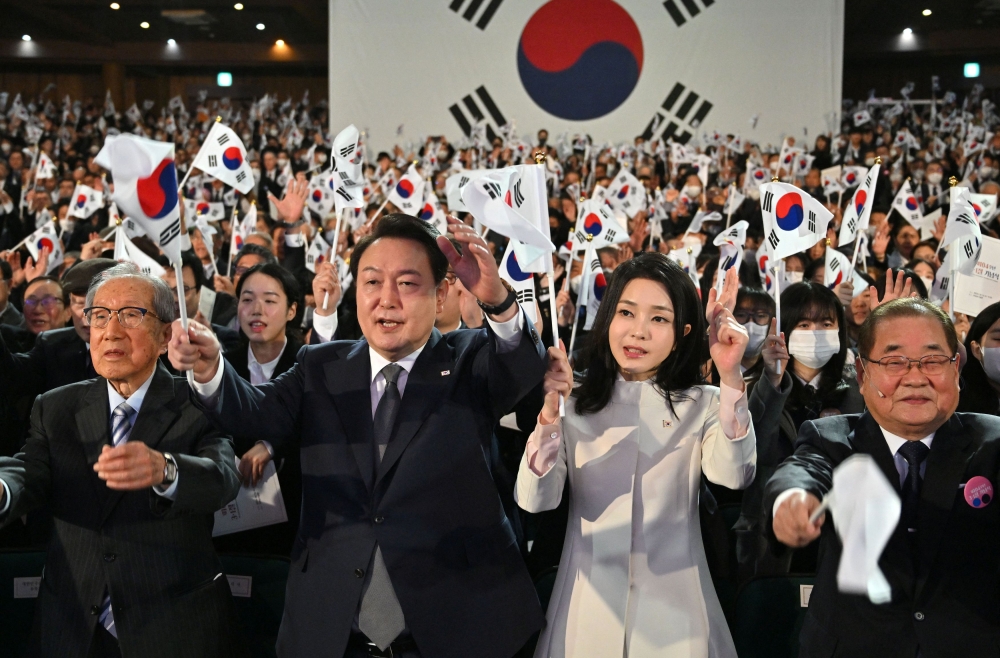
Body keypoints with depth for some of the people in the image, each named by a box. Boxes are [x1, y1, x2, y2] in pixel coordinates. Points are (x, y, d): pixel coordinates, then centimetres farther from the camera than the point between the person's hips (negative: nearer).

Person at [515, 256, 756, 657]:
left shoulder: (703, 405, -1)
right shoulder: (575, 402, 1)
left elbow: (733, 475, -20)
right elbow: (535, 500, -10)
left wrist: (731, 377, -31)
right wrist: (549, 412, -24)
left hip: (673, 603, -1)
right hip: (589, 603, 1)